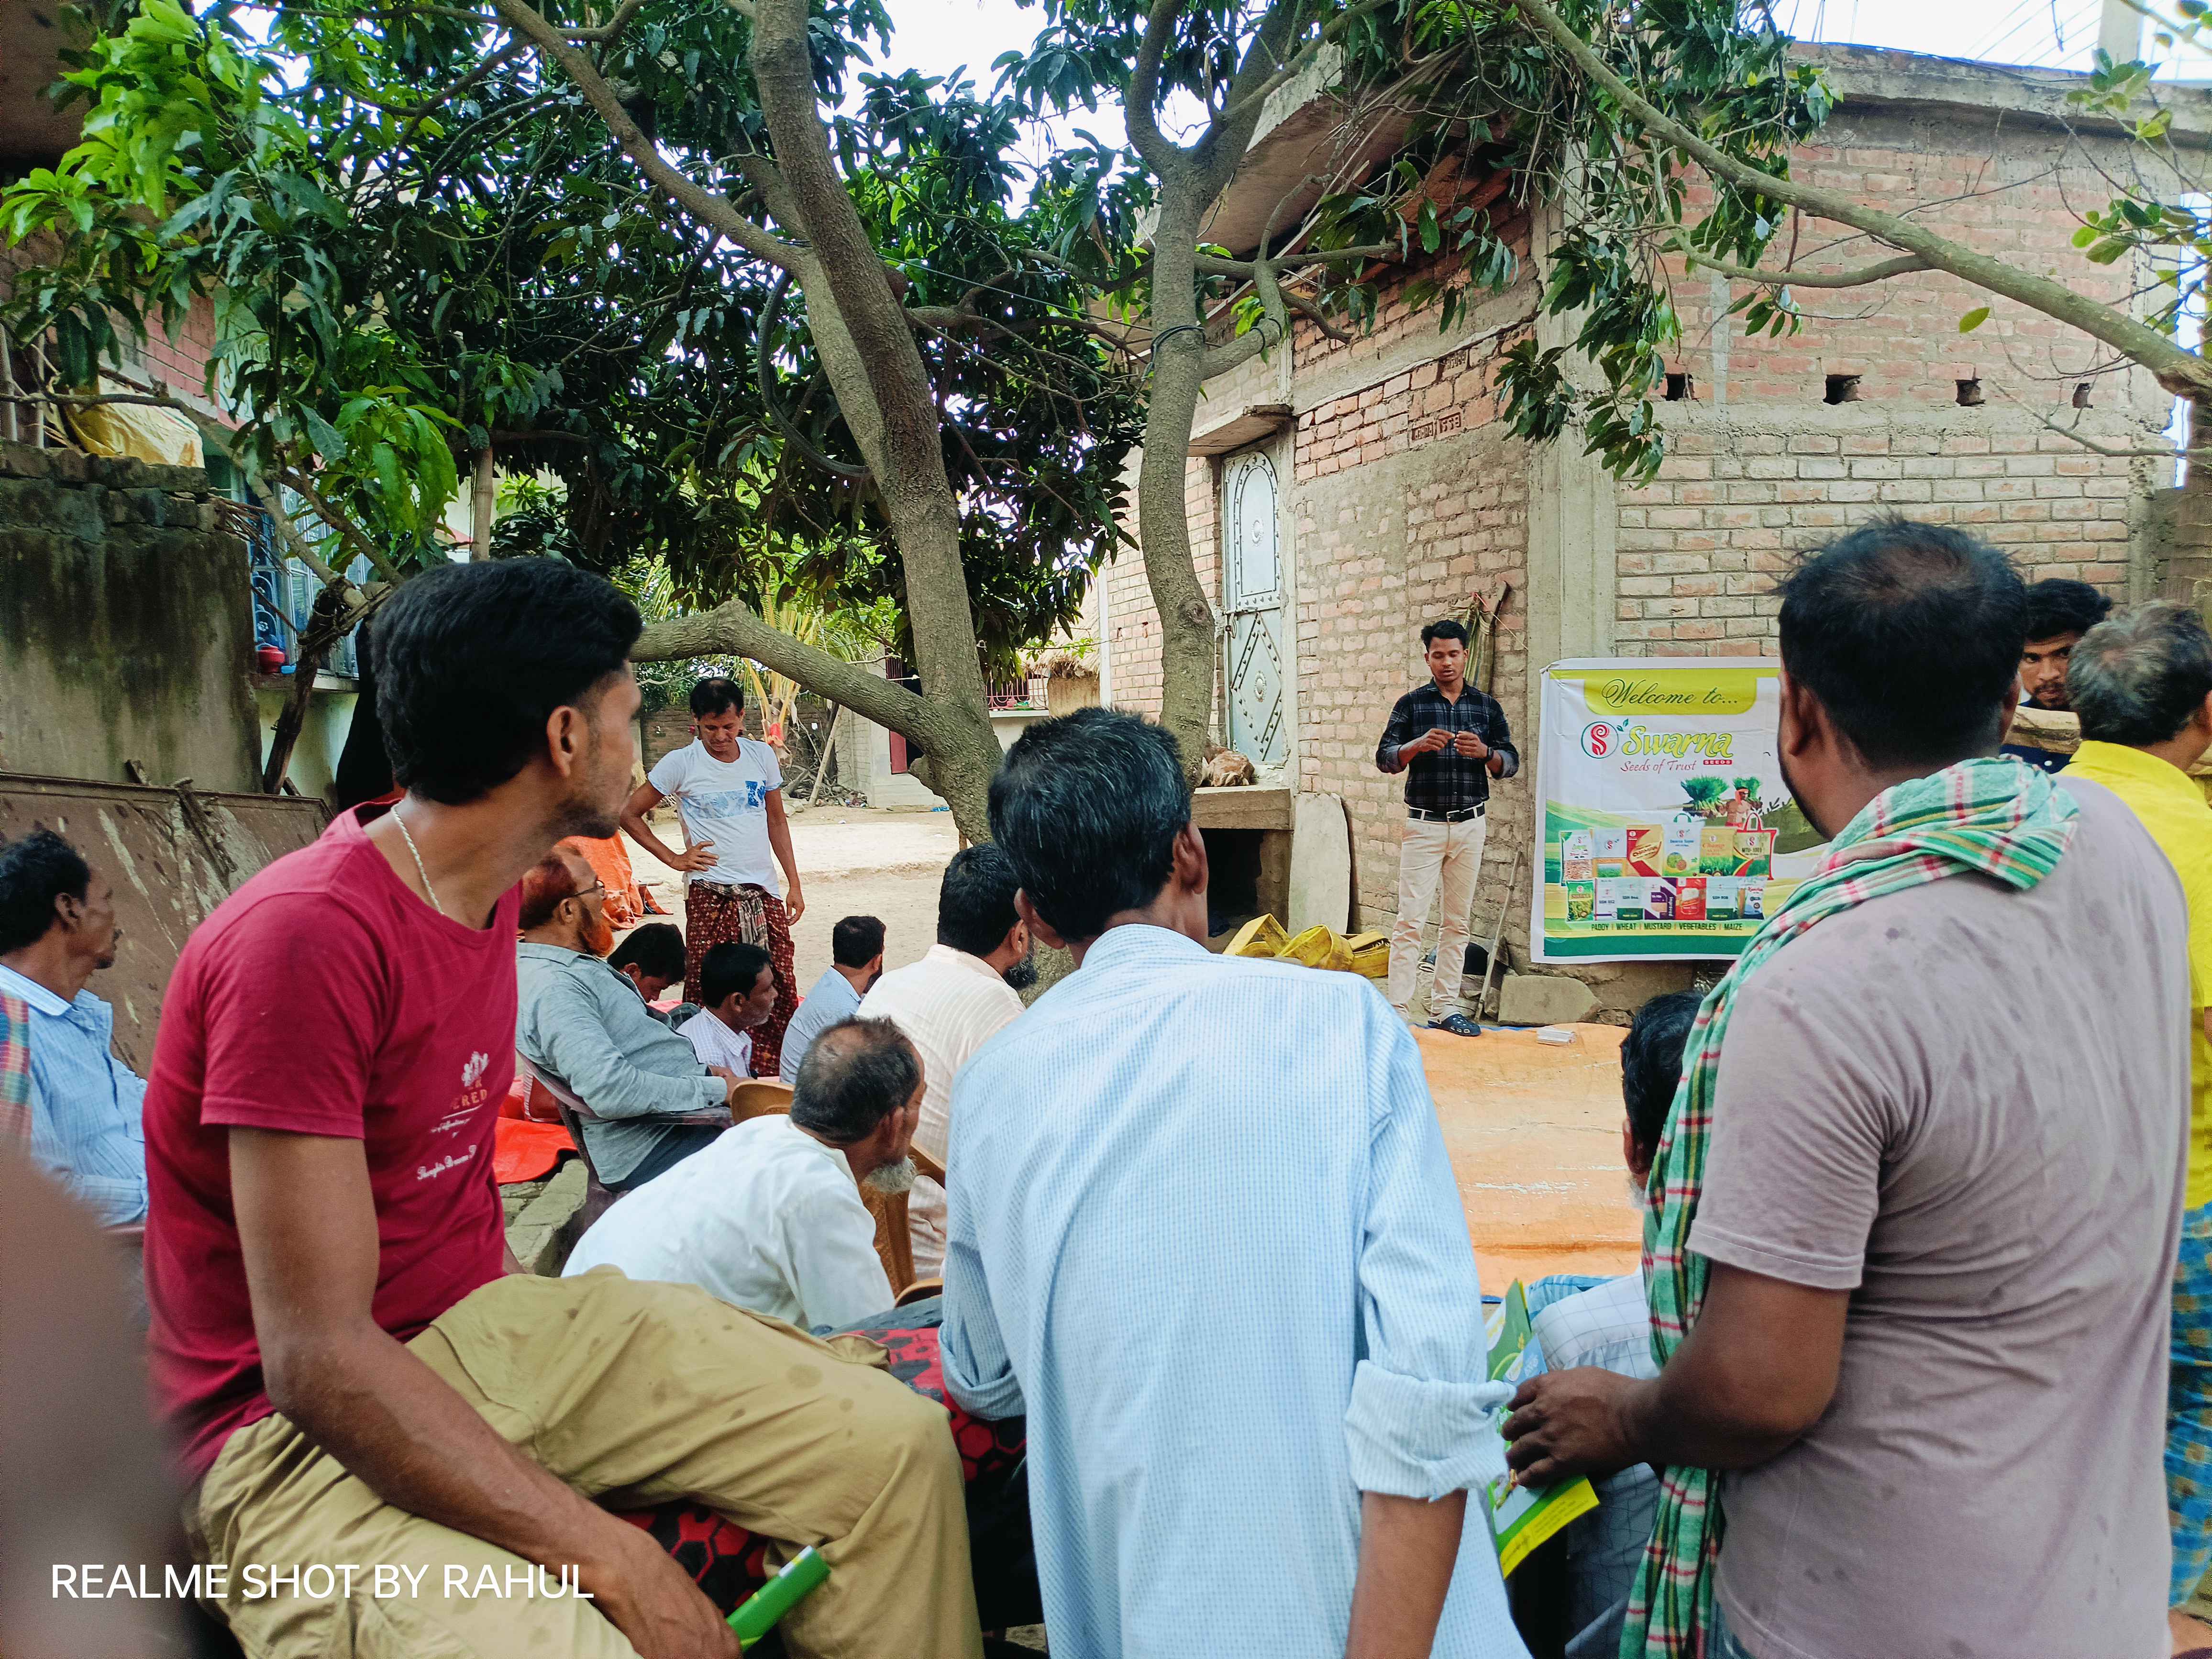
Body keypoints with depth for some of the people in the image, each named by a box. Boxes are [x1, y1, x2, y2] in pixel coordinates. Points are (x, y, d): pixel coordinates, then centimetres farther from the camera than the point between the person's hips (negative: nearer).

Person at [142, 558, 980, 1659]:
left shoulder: (490, 889, 6)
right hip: (296, 1432, -8)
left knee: (899, 1446, -5)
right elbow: (317, 1360, -24)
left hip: (491, 1323, 8)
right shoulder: (308, 936, -23)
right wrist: (614, 1561, -26)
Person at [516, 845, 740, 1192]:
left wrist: (704, 1069, 9)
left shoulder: (577, 964, 12)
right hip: (652, 1145, -11)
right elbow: (610, 1091, -30)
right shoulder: (552, 988, -21)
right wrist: (718, 1090, -21)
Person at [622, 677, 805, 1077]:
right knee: (711, 996, -4)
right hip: (710, 896, -3)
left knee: (780, 993, 2)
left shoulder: (762, 755, 7)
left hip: (763, 894, 4)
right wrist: (673, 859, -1)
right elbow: (630, 814, 4)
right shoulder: (681, 764, -4)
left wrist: (794, 884, 12)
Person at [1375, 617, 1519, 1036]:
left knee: (1457, 922, 7)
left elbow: (1512, 762, 7)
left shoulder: (1487, 706, 9)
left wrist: (1485, 753, -15)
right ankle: (1398, 1011, -6)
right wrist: (1419, 745, -21)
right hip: (1424, 824, -3)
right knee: (1411, 920, -8)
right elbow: (1385, 759, -2)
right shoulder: (1412, 704, 3)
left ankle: (1446, 1008, 14)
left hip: (1470, 825, 3)